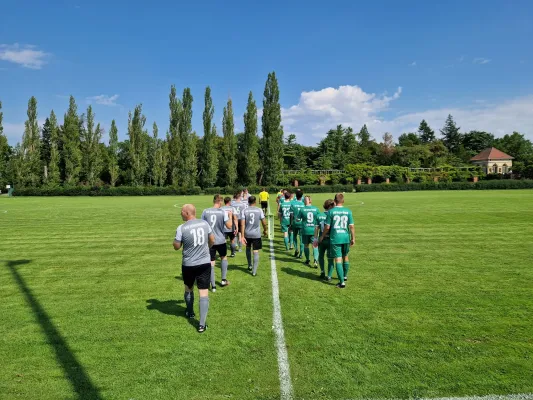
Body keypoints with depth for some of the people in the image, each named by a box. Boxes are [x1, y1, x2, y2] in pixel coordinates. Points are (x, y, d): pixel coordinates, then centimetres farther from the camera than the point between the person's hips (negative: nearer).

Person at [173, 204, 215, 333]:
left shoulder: (181, 228, -14)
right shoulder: (205, 223, -3)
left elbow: (176, 247, -5)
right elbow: (212, 241, 9)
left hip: (188, 265, -1)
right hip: (205, 263, 1)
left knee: (188, 288, 24)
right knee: (204, 292, 2)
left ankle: (190, 313, 44)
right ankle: (202, 324, 0)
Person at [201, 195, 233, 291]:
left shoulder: (205, 211, -3)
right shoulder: (223, 212, -9)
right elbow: (229, 226, -9)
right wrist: (230, 216, 5)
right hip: (220, 240, -1)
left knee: (211, 262, 6)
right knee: (224, 257, 24)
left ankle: (213, 286, 8)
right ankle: (223, 280, 28)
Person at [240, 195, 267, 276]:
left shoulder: (244, 211, -5)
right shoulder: (259, 210, -5)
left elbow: (242, 224, -10)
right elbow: (264, 222, -1)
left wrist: (242, 236, -8)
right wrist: (265, 230, 18)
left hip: (247, 234, 1)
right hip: (256, 234, -1)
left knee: (248, 248, 25)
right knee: (256, 252, 3)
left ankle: (249, 266, 35)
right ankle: (254, 271, 0)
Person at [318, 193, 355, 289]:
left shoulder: (331, 211, -7)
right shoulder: (348, 211, -1)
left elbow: (327, 227, -5)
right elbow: (351, 226, -1)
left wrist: (322, 237, 9)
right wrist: (353, 238, 10)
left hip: (335, 238, -3)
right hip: (346, 238, 3)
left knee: (338, 259, 0)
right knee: (345, 257, 21)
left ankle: (342, 282, -3)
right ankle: (345, 276, 40)